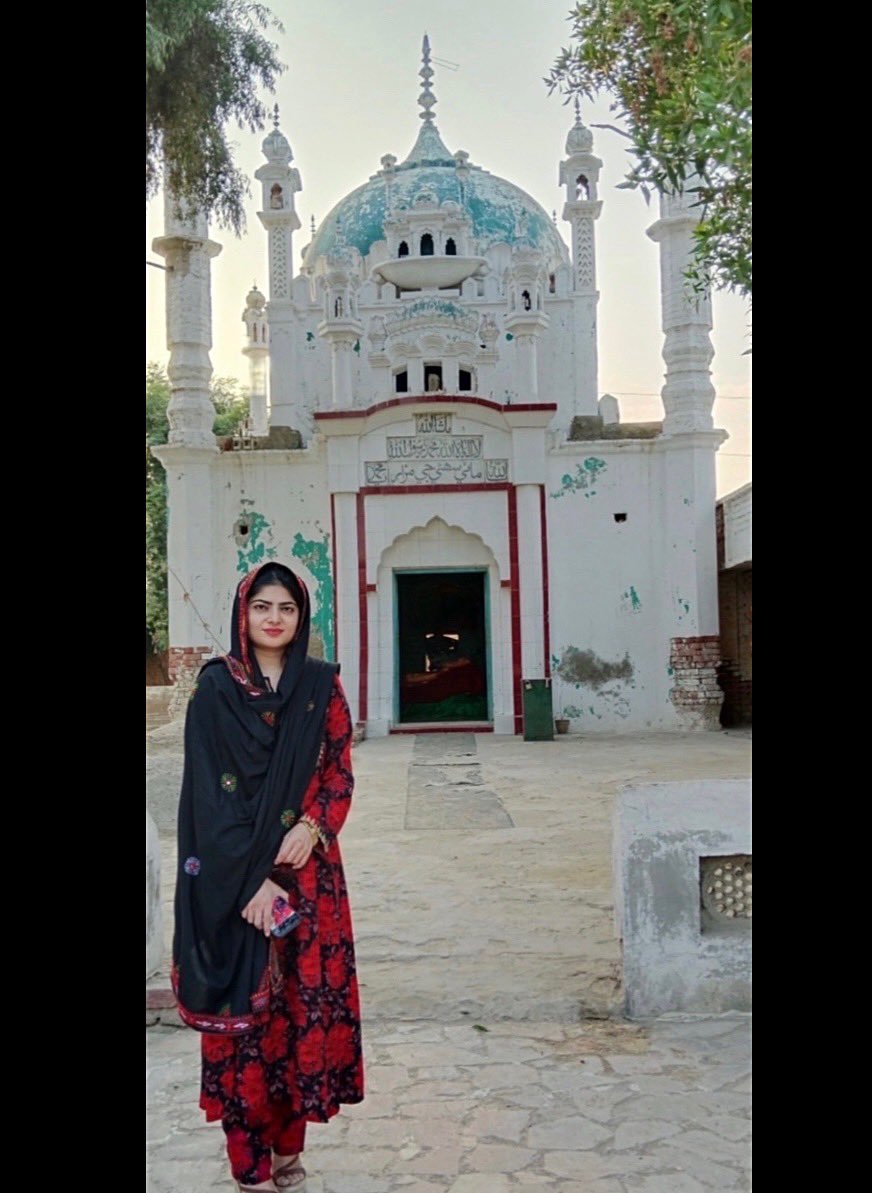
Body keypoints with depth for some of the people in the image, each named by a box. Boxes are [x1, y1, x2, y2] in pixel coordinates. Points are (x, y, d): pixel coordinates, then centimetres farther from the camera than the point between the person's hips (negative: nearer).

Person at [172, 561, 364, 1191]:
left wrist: (312, 826, -13)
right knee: (244, 1008, 1)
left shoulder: (321, 684, 6)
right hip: (233, 877, -2)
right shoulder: (216, 689, -3)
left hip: (307, 870, 3)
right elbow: (210, 792, -7)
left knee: (306, 998, 6)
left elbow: (339, 771, 7)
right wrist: (250, 879, -14)